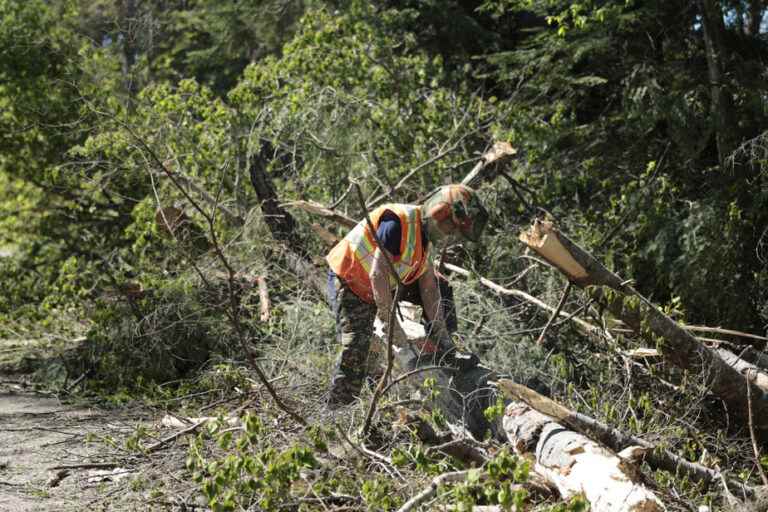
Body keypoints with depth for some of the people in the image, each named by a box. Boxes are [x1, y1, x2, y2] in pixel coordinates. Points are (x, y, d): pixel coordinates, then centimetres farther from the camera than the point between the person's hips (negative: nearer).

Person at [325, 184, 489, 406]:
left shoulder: (426, 233, -1)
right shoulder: (397, 221, -30)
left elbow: (429, 291, -2)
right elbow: (378, 275, -33)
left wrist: (444, 340, -6)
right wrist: (395, 330, -32)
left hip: (378, 286, 9)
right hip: (348, 283, -9)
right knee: (356, 349, -19)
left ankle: (445, 354, 8)